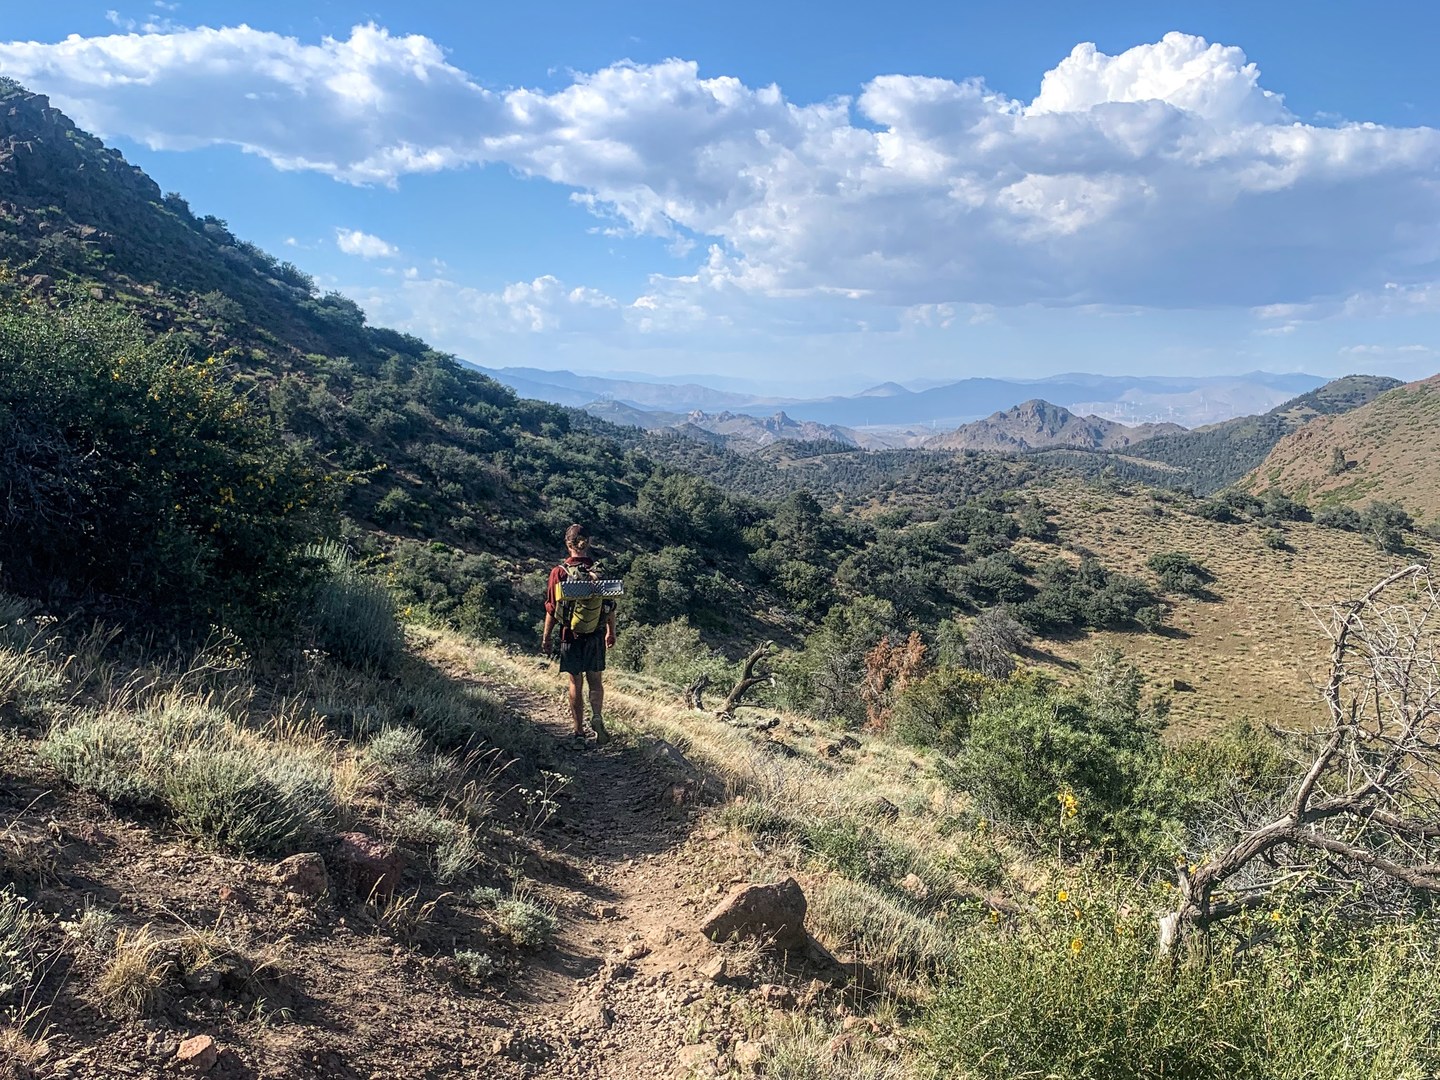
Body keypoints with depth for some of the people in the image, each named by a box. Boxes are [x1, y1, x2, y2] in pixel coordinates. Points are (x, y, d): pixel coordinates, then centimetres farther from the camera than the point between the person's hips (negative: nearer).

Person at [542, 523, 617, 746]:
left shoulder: (559, 572, -11)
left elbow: (552, 609, -7)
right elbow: (610, 607, 1)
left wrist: (546, 637, 6)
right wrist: (611, 633, 16)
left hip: (571, 635, -1)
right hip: (596, 636, 1)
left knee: (576, 683, 10)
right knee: (596, 681, 14)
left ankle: (579, 732, 17)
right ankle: (597, 716, -11)